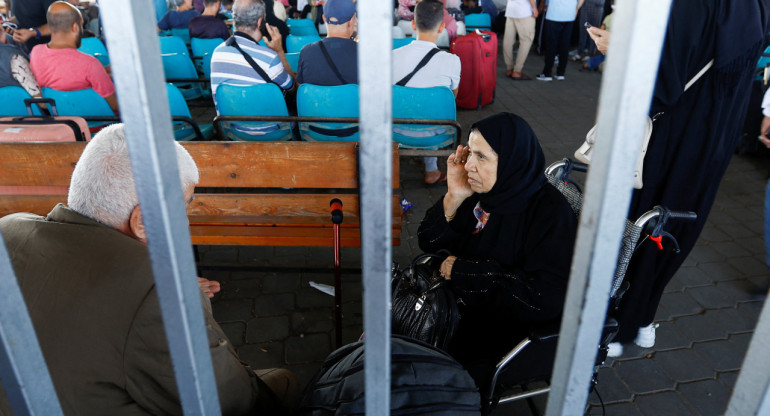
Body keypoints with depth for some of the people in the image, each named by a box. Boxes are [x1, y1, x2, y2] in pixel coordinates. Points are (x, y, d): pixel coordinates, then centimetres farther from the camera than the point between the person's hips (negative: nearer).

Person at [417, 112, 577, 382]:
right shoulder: (478, 190, -4)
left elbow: (544, 299, -26)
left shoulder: (551, 213, -20)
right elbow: (429, 244, 2)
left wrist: (465, 271, -21)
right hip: (457, 303, 6)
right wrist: (453, 198, -17)